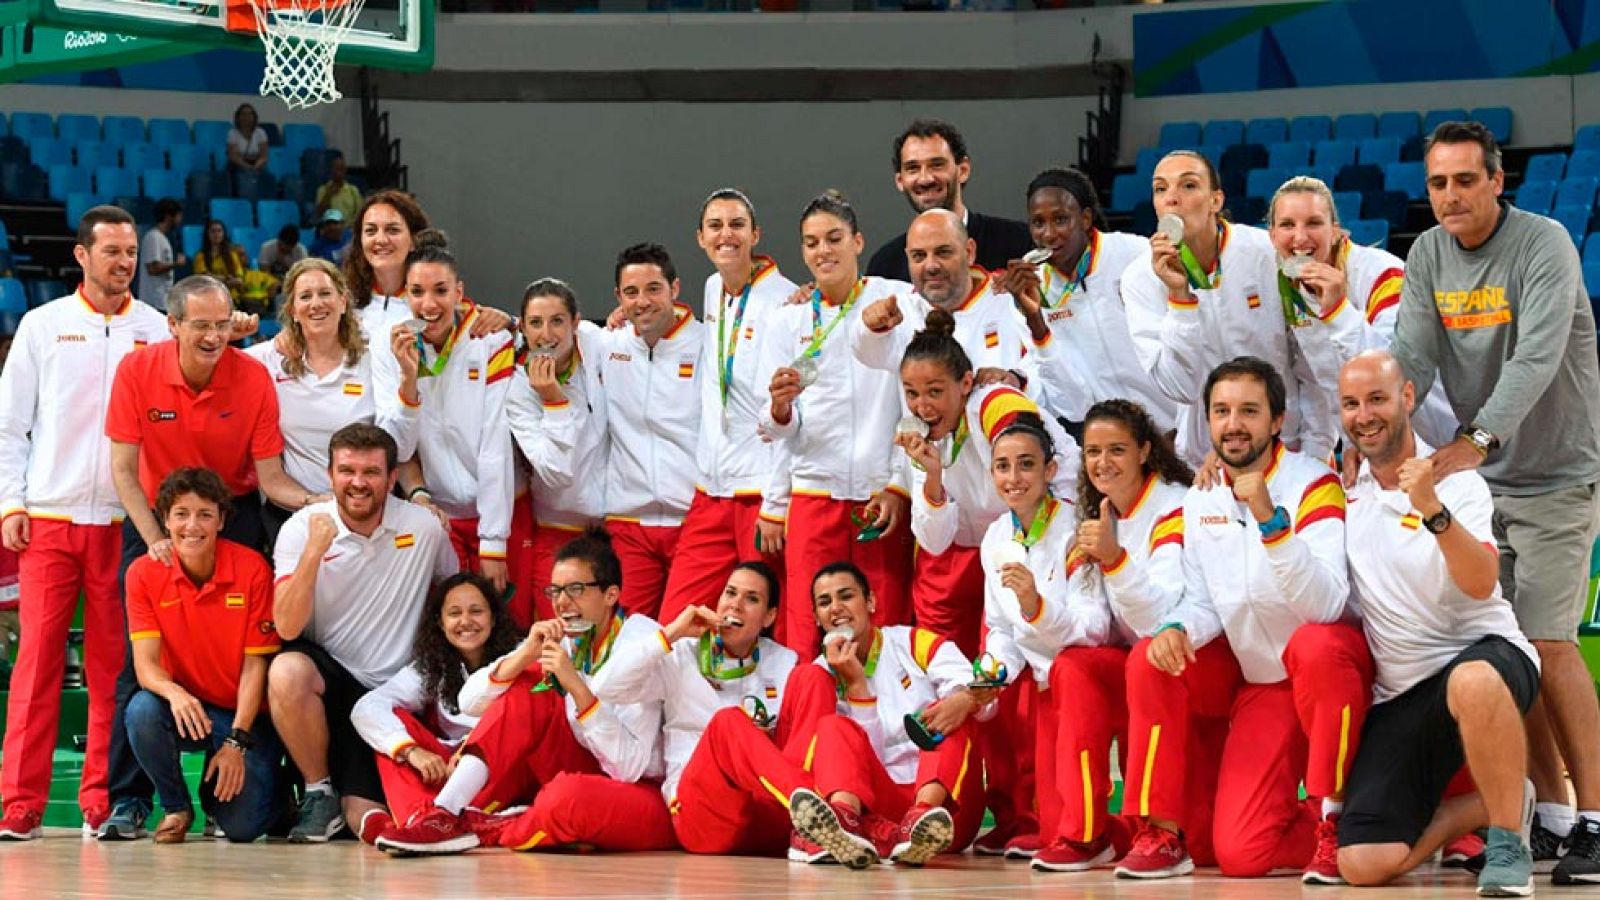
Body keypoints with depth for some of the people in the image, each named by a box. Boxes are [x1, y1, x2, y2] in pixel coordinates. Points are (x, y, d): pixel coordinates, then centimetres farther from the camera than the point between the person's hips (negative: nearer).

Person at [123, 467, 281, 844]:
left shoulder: (252, 569, -12)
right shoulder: (144, 573, -8)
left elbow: (254, 664, -11)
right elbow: (145, 662, -12)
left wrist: (237, 742, -19)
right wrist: (174, 692, -36)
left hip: (245, 713, -1)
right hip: (184, 708, 1)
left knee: (243, 825, -19)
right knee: (142, 710, -33)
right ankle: (176, 807, -5)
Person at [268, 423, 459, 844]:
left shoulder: (424, 528, -4)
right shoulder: (302, 528, -8)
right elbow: (287, 628, -19)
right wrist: (314, 550, -30)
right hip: (326, 675, -1)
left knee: (371, 822, -12)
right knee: (287, 671, -36)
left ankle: (347, 800, 28)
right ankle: (319, 793, -12)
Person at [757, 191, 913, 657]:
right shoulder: (787, 321, 12)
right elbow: (777, 429, 11)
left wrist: (900, 488, -3)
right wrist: (780, 407, -11)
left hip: (885, 496, -2)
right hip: (813, 495, 2)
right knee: (806, 644, -4)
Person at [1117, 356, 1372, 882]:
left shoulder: (1314, 485, -16)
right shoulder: (1201, 499, 2)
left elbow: (1324, 606, -28)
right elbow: (1204, 603, 8)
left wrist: (1270, 519, -39)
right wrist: (1176, 629, -15)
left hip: (1334, 668, -5)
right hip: (1258, 683, 5)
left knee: (1314, 645, -36)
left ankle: (1334, 819, -20)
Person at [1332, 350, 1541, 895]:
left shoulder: (1455, 481, -5)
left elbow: (1480, 584, -23)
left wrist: (1433, 510, -36)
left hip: (1484, 652, -4)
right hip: (1399, 696, 5)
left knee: (1472, 683, -45)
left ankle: (1508, 843, -22)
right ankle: (1503, 803, 12)